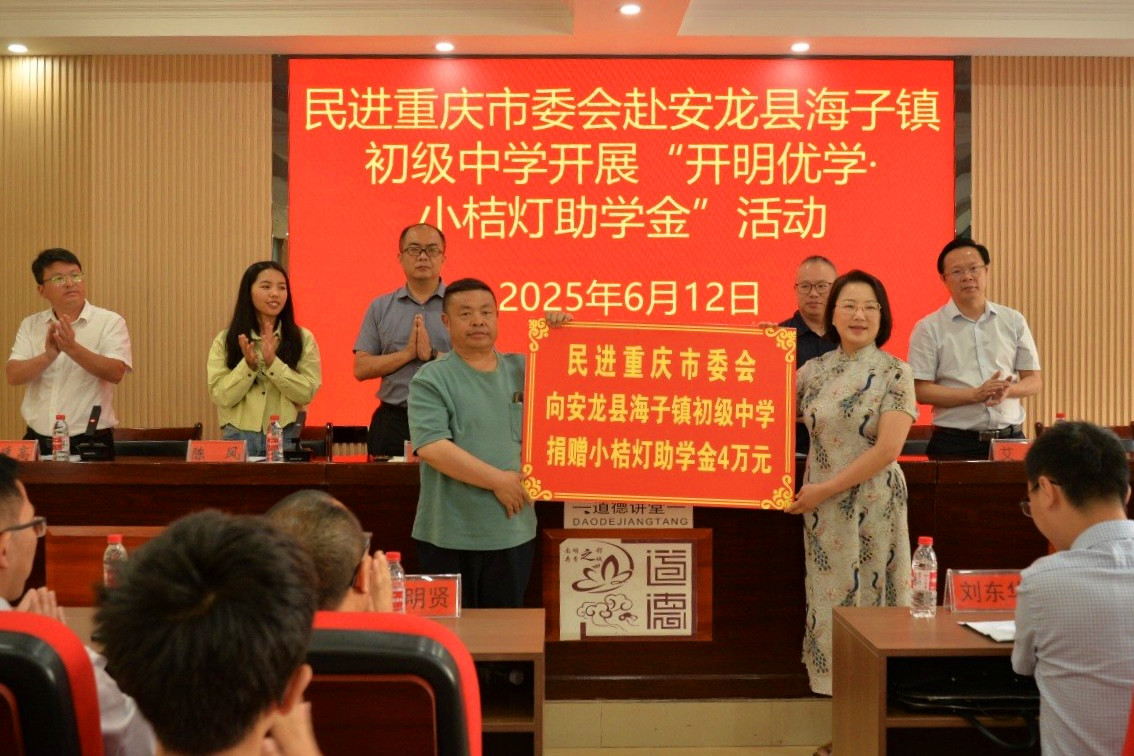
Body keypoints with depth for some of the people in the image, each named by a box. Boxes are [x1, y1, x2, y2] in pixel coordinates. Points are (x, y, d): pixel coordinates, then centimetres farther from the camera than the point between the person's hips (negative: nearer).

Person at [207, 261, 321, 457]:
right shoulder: (225, 341, 5)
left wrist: (273, 362, -16)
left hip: (286, 437, 0)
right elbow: (221, 397, -3)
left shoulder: (303, 339, 3)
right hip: (238, 436, 0)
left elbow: (307, 393, -6)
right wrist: (249, 365, -16)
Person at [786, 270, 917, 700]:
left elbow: (888, 448, -13)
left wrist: (825, 489, -13)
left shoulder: (894, 373, -4)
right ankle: (833, 682, 17)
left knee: (867, 592, 1)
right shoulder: (815, 370, 7)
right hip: (821, 504, 4)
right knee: (828, 596, 7)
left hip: (872, 503, -4)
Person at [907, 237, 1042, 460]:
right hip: (955, 443, -3)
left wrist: (1009, 389, -10)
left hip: (1010, 439, 3)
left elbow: (1034, 381, 12)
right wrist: (975, 395, -16)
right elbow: (921, 391, -6)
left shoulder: (1014, 321, 10)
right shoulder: (929, 328, 0)